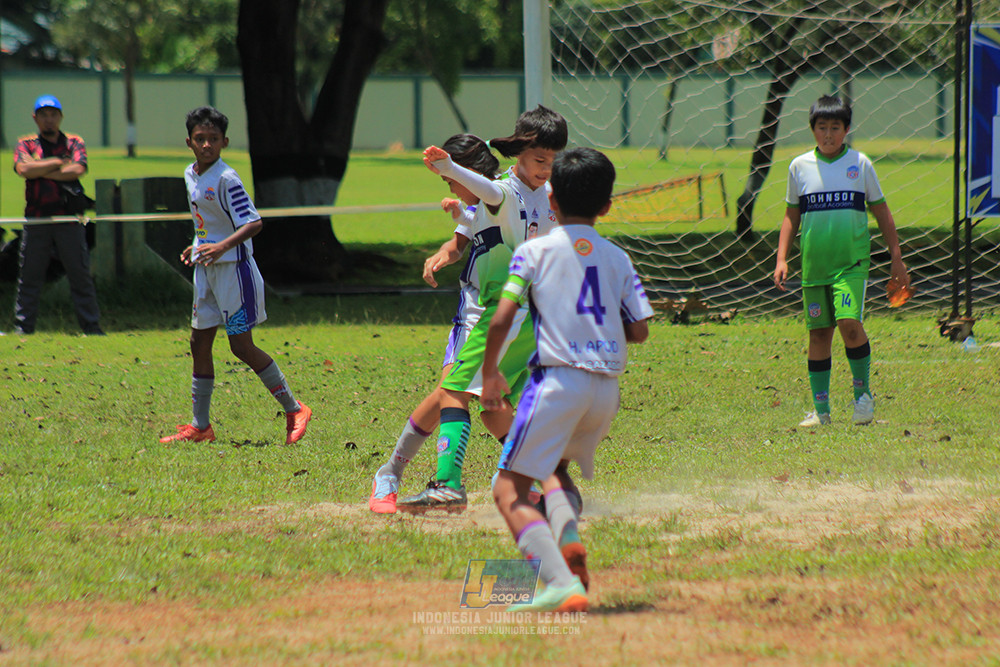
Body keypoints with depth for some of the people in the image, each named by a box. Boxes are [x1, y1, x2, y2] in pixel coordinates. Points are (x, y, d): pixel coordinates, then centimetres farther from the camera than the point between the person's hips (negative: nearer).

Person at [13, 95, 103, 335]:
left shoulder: (74, 143, 10)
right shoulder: (26, 144, 10)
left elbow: (78, 170, -9)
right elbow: (23, 169, -11)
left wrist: (40, 171, -7)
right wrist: (58, 162, -8)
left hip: (69, 219, 0)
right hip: (36, 220, 0)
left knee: (81, 275, 0)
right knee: (29, 277, 1)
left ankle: (92, 327, 5)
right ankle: (23, 329, 6)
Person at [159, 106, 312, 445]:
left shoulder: (226, 179, -18)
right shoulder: (190, 175, 9)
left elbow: (254, 223, -25)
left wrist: (222, 246, -36)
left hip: (234, 268, -8)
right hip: (206, 270, 8)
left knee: (242, 347, -6)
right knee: (199, 344, 8)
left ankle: (294, 409, 7)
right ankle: (200, 426, 15)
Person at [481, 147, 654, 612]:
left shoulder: (535, 251, 1)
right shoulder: (617, 258, 11)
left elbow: (502, 317, -8)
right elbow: (639, 330, 9)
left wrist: (489, 373, 6)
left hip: (557, 379, -5)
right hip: (607, 389, 5)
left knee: (510, 490, -4)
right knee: (553, 465, 29)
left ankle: (561, 583, -24)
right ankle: (568, 537, -2)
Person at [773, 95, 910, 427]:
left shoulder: (859, 164, 2)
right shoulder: (800, 167, 6)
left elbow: (881, 212, 9)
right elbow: (791, 216, 15)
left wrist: (896, 258, 7)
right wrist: (781, 259, 6)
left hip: (852, 262, -2)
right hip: (814, 263, 2)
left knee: (849, 323, -18)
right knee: (819, 333, 4)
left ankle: (863, 392, 1)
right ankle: (821, 409, 11)